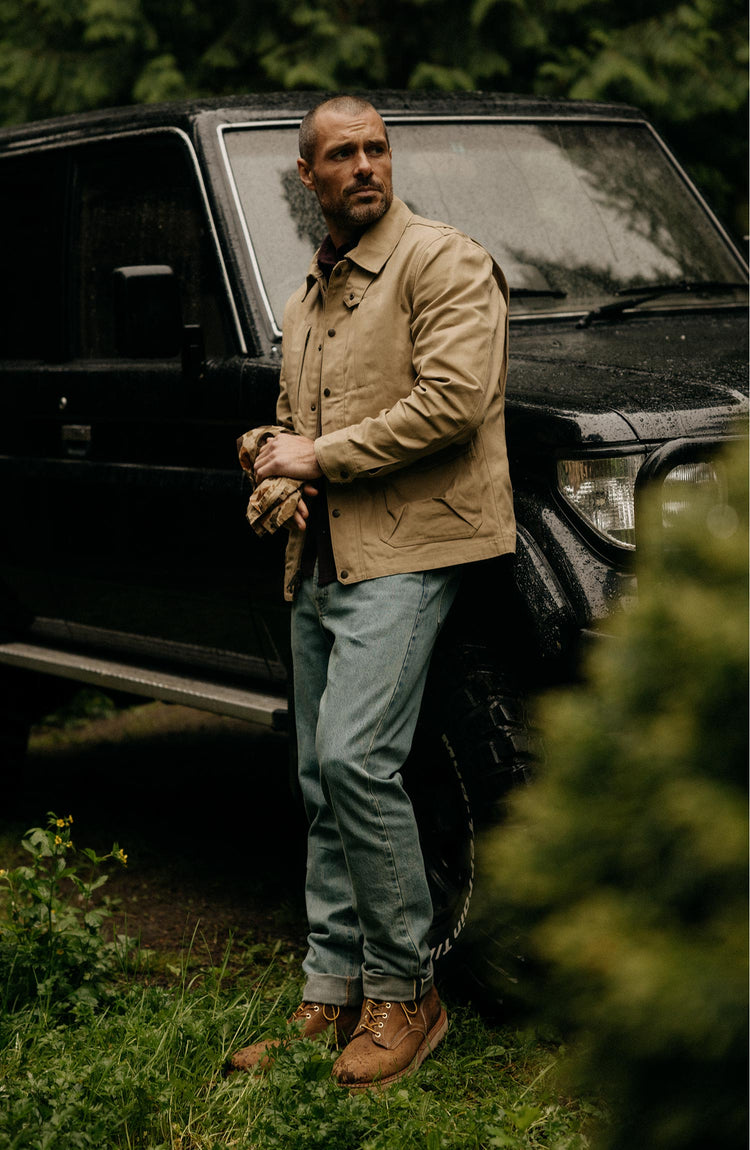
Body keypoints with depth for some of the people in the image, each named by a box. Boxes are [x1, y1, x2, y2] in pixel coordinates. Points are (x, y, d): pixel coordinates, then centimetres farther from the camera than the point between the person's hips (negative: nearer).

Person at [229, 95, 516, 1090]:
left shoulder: (444, 263, -4)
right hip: (319, 560, 8)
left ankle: (405, 992, -7)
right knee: (322, 781, 8)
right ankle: (332, 994, 15)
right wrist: (277, 477, 8)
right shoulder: (306, 300, 22)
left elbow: (453, 400, -17)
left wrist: (321, 455, -12)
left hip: (406, 547, -8)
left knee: (354, 758, -20)